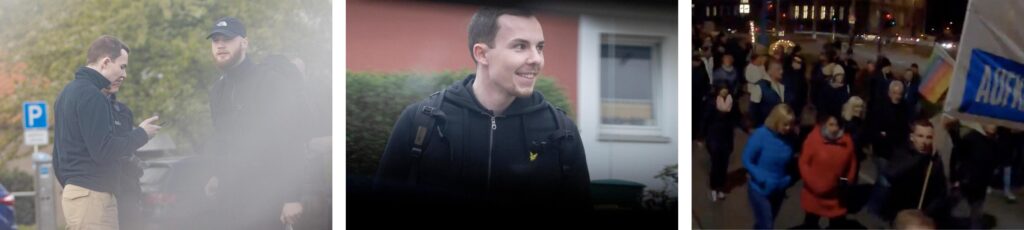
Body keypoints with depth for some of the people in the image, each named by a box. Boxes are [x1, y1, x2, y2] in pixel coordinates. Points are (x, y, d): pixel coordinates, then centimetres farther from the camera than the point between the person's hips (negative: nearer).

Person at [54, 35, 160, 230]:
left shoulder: (70, 91, 18)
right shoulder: (90, 95, -14)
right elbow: (103, 150, -21)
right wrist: (141, 134, -8)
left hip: (74, 191, 10)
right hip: (92, 195, -10)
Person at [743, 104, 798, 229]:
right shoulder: (760, 135, -22)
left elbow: (789, 163, 6)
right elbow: (747, 161, -17)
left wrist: (789, 178, -12)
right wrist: (764, 180, -24)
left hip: (778, 190, 5)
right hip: (759, 189, -4)